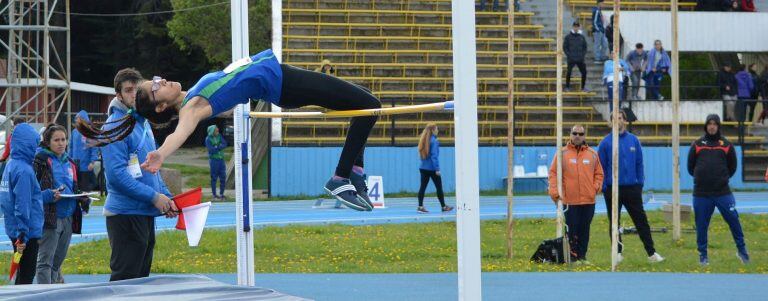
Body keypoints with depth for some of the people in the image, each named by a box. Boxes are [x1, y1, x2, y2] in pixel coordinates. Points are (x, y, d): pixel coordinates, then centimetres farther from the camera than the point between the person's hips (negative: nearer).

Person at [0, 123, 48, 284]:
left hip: (14, 229, 9)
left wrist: (49, 194, 18)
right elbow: (22, 205, -23)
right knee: (27, 273, -2)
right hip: (27, 232, -9)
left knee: (24, 271, 18)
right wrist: (23, 233, -22)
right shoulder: (24, 170, -20)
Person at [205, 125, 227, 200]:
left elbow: (224, 144, -5)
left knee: (223, 177, 5)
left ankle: (221, 194, 16)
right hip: (213, 159, -5)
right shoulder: (208, 139, -7)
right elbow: (211, 149, -17)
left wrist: (217, 147, -17)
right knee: (214, 178, 0)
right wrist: (219, 147, -9)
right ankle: (214, 195, 8)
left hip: (221, 159, 5)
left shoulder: (219, 136, 7)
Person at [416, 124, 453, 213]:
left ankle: (420, 206, -4)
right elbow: (434, 155, -18)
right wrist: (437, 169, -17)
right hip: (432, 168, -7)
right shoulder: (433, 141, -14)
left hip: (423, 168, 7)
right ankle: (443, 206, 15)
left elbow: (421, 155, 12)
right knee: (439, 187, 6)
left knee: (423, 187, 3)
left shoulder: (423, 140, 8)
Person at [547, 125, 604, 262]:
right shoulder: (562, 153, 2)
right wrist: (555, 192, -8)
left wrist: (596, 188, 1)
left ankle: (581, 255, 11)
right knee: (571, 230, -4)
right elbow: (553, 173, 1)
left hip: (588, 200, 3)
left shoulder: (592, 154, 10)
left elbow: (599, 173, 15)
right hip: (569, 200, -2)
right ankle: (572, 255, 1)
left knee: (584, 230, 5)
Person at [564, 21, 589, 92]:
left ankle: (583, 87, 16)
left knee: (584, 72, 1)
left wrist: (583, 55, 1)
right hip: (571, 59, -3)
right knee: (569, 73, -8)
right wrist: (569, 55, -8)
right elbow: (565, 47, 2)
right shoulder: (568, 37, 1)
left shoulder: (582, 37, 9)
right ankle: (567, 87, 6)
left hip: (580, 59, 3)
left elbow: (585, 47, 14)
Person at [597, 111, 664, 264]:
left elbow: (639, 164, 6)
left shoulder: (634, 140, 3)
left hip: (632, 188, 1)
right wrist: (604, 187, -7)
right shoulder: (606, 142, -3)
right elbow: (601, 166, -1)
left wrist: (640, 183, -1)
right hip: (613, 189, -1)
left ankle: (651, 253, 2)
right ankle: (618, 253, 15)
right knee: (614, 222, 7)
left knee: (641, 220, 1)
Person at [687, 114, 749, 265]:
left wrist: (723, 178, 8)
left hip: (723, 193, 0)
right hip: (701, 194, 0)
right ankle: (703, 254, 14)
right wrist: (701, 178, 10)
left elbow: (732, 166, 13)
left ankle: (741, 249, 11)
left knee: (733, 219, -3)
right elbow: (690, 166, 11)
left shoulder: (726, 145, 5)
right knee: (701, 225, 4)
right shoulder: (697, 144, 5)